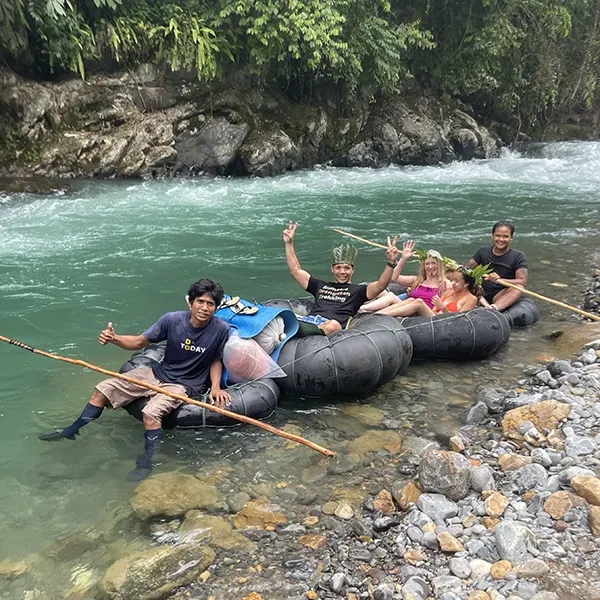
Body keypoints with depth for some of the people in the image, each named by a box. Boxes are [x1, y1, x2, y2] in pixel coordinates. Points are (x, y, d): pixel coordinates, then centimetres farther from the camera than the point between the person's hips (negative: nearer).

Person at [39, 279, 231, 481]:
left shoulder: (221, 329, -18)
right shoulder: (172, 319, -14)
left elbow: (217, 360, -2)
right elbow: (139, 342, -4)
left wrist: (215, 387, -17)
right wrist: (113, 339, -20)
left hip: (184, 385, -4)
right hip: (157, 373, 4)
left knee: (151, 413, -31)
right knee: (103, 389, 2)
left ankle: (145, 463, -7)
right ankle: (71, 432, 23)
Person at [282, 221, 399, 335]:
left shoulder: (357, 291, 22)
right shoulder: (321, 286, 34)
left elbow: (380, 286, 5)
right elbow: (295, 270, 36)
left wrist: (391, 263, -11)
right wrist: (289, 243, 33)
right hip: (308, 320, 4)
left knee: (333, 325, -42)